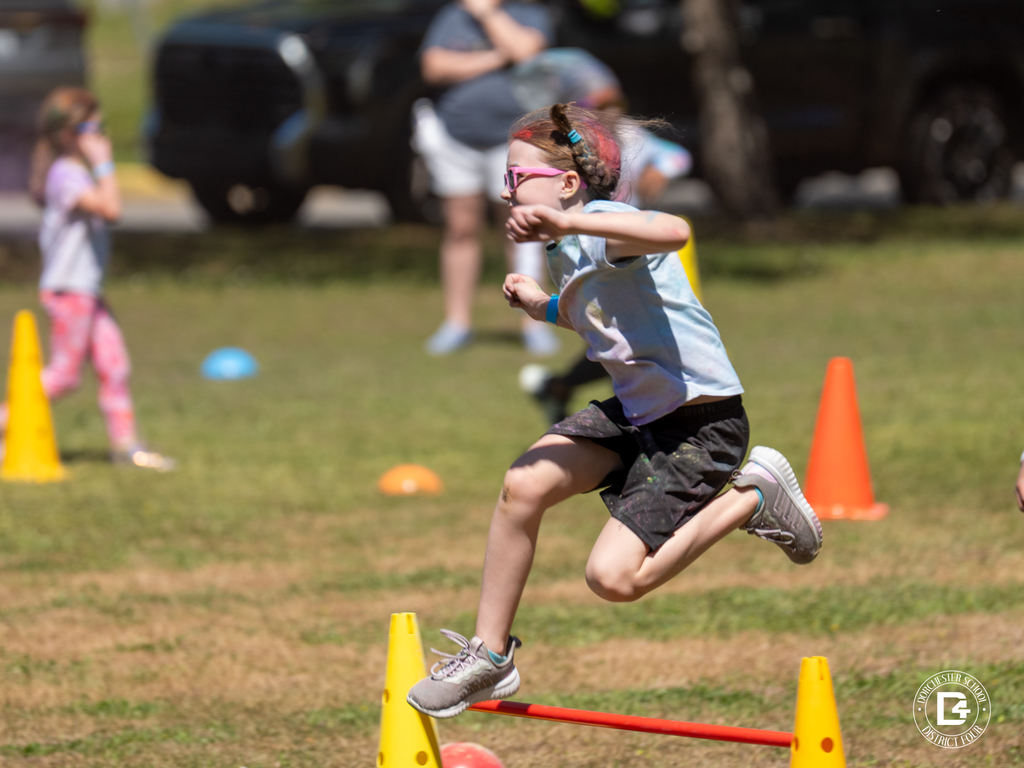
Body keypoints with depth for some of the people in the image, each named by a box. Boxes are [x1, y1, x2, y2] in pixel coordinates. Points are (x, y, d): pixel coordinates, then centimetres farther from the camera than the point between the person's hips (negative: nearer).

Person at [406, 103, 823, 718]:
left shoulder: (603, 224, -20)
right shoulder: (567, 251, 10)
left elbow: (674, 231, -45)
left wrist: (567, 222, -52)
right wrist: (547, 307, 17)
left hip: (702, 423, -9)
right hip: (635, 410, 9)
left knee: (615, 576, -17)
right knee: (524, 484, -11)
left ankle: (752, 499, 4)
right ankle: (489, 657, 2)